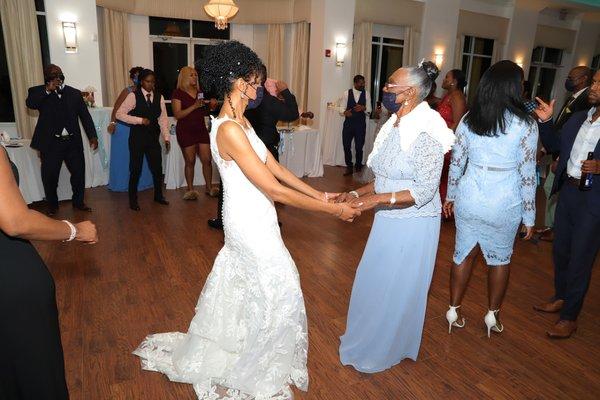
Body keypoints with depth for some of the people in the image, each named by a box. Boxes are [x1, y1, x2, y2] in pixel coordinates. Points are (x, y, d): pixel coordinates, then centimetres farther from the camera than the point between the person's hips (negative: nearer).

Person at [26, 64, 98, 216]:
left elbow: (85, 116, 6)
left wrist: (92, 136, -3)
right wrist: (47, 90, -25)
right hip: (51, 143, -2)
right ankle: (52, 206, 26)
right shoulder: (39, 92, 2)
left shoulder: (75, 93, 8)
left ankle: (78, 202, 29)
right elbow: (30, 103, -19)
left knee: (79, 173, 9)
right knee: (50, 176, 7)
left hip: (73, 142, 2)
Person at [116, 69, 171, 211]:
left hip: (153, 137, 4)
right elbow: (119, 114, -11)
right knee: (135, 169, 3)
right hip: (137, 138, -3)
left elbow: (163, 118, 5)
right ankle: (133, 200, 19)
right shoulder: (133, 96, -7)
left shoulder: (159, 97, 5)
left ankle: (158, 195, 28)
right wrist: (140, 120, -17)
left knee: (157, 168, 8)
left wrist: (166, 137, -1)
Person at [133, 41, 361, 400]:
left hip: (251, 219, 9)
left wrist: (319, 194, 4)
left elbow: (275, 167, 6)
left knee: (238, 285, 24)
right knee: (280, 289, 7)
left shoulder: (242, 121, 5)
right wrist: (332, 210, -23)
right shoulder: (229, 130, -27)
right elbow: (274, 190, -28)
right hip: (251, 222, -9)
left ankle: (210, 354, 49)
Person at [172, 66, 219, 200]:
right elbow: (177, 115, -14)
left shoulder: (200, 92, 11)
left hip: (201, 129, 5)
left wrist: (211, 105, -2)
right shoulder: (178, 93, -4)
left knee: (207, 160, 2)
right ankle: (190, 190, 13)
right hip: (185, 130, -4)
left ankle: (209, 187, 15)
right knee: (190, 161, 1)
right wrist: (194, 106, -22)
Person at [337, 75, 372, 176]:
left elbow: (369, 110, 3)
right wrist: (345, 112, -22)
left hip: (361, 124, 0)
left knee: (359, 147, 5)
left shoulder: (366, 94, 3)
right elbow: (341, 107, 0)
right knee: (346, 146, 4)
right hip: (348, 123, 0)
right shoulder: (347, 93, 1)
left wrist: (363, 108, -19)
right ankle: (349, 167, 20)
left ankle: (358, 167, 22)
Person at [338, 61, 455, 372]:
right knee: (373, 280, 21)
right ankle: (367, 338, 46)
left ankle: (385, 351, 35)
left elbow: (424, 191, -24)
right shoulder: (395, 124, 4)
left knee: (397, 289, 10)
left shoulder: (426, 131, -21)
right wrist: (358, 193, -2)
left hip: (413, 225, -8)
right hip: (388, 219, 8)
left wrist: (377, 199, -29)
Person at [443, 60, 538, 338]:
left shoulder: (468, 119, -1)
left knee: (464, 253, 16)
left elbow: (456, 163, 3)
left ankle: (453, 311, 26)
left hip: (469, 198, 2)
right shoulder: (525, 124, -10)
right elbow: (527, 174, -8)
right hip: (504, 203, -2)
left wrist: (450, 196, 16)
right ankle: (492, 316, 32)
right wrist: (529, 217, 1)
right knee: (500, 258, 18)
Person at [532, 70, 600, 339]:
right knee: (560, 250, 19)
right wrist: (546, 122, -1)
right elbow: (554, 146, 12)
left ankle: (569, 317, 19)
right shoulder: (578, 118, 8)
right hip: (567, 190, 6)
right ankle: (561, 298, 40)